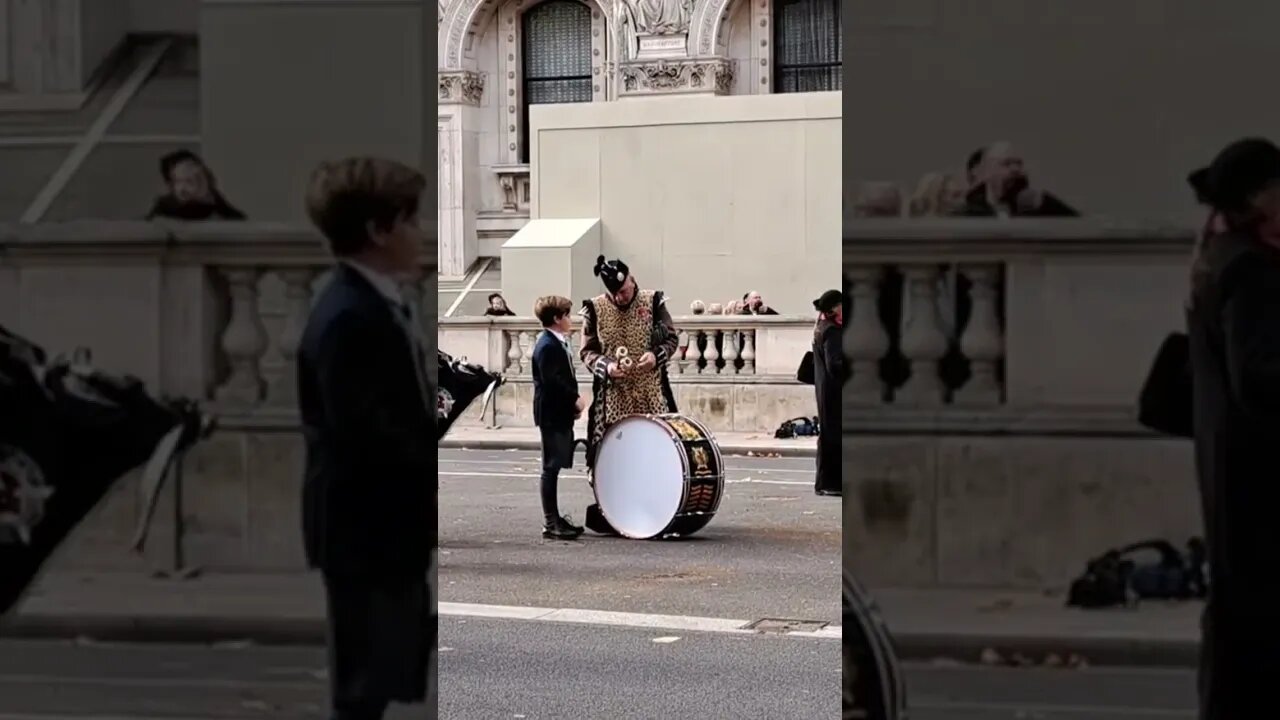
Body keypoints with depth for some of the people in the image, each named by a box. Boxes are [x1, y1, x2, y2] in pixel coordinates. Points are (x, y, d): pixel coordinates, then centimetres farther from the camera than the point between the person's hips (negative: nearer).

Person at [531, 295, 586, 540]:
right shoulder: (547, 346, -16)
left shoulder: (558, 343, 15)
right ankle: (550, 523, -3)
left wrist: (574, 401, 7)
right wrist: (575, 399, -16)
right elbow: (551, 380, -23)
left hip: (560, 413, 10)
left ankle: (555, 518, 19)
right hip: (552, 414, -10)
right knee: (551, 467, -6)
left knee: (554, 467, 13)